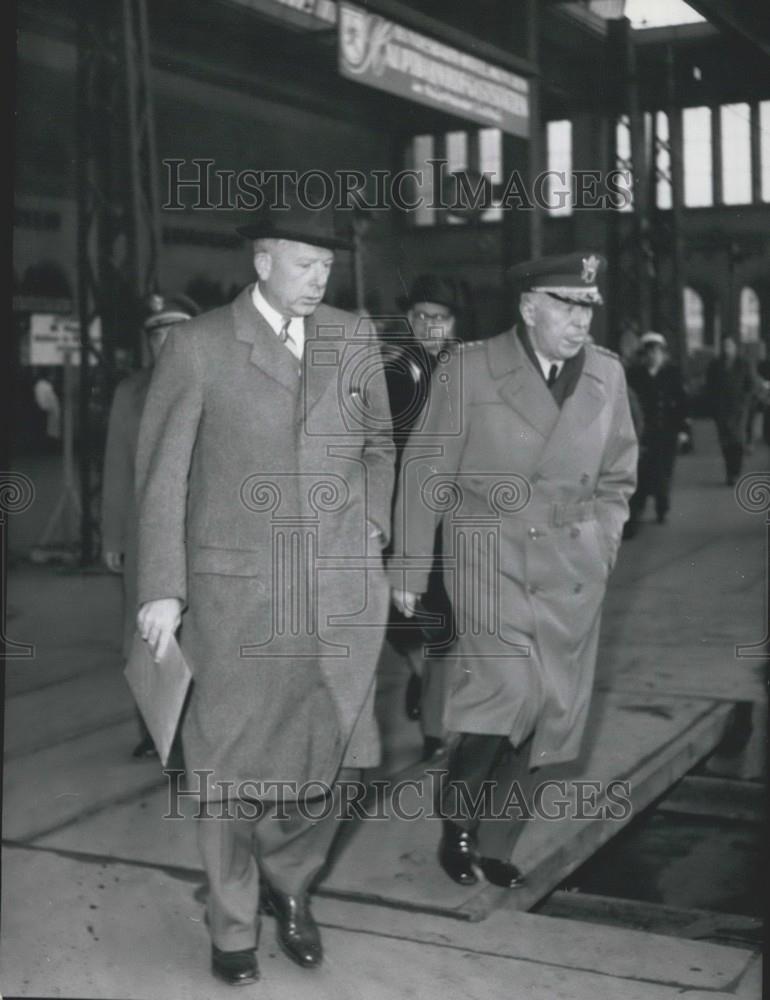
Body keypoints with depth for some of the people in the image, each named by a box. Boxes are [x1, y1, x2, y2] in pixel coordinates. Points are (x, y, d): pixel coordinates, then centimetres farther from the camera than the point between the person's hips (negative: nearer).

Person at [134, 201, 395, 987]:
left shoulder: (352, 342, 6)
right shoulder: (199, 347, -4)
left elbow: (379, 442, 22)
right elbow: (162, 474, -4)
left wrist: (373, 524, 10)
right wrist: (161, 590, -8)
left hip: (343, 586, 3)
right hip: (237, 590, -3)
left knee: (324, 753, 8)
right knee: (233, 761, 7)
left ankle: (290, 886, 34)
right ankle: (232, 923, 27)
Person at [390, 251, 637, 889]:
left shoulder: (607, 374, 6)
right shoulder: (471, 368, -6)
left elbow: (617, 477, 18)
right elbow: (427, 474, -2)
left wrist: (600, 547, 7)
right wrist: (409, 569, -2)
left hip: (571, 569, 4)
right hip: (489, 555, -4)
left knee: (548, 713, 3)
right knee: (509, 688, -19)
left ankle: (495, 843, 23)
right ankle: (457, 822, 7)